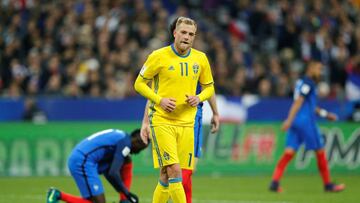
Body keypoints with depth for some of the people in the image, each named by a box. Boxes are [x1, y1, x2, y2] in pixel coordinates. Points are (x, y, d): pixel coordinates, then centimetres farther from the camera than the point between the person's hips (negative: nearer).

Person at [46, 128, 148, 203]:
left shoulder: (119, 137, 22)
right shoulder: (126, 142, -8)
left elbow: (107, 172, 26)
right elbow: (113, 173, -16)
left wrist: (124, 191, 24)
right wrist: (127, 193, -6)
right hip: (83, 162, -10)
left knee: (127, 163, 15)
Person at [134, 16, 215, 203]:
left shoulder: (200, 58, 7)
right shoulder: (159, 56, -5)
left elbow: (209, 87, 18)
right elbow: (139, 83, 1)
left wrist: (198, 98, -4)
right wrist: (159, 100, -14)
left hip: (186, 123, 4)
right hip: (162, 121, -4)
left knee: (167, 176, 7)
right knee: (174, 171, -15)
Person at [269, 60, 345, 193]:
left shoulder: (301, 82, 20)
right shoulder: (308, 83, -9)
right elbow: (298, 102, -17)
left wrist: (325, 114, 34)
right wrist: (289, 120, -24)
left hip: (295, 122, 8)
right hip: (306, 122, -8)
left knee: (289, 152, 0)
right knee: (320, 152, 4)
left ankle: (275, 182, -13)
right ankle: (328, 185, 12)